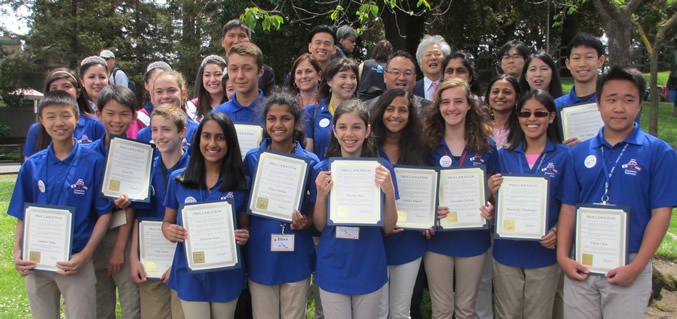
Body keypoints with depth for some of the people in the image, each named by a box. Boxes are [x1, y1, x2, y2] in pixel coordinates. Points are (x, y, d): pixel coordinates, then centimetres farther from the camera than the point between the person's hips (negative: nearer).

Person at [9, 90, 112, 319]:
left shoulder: (94, 162, -7)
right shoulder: (32, 165, 2)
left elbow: (104, 213, -6)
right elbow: (22, 215, 8)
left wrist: (85, 255, -14)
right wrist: (17, 252, -5)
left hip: (78, 263, -3)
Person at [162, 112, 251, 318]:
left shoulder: (240, 183, -4)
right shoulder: (178, 179, -2)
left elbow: (245, 227, 3)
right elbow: (167, 221, 7)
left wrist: (244, 236, -19)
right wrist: (169, 231, -15)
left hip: (227, 273, 0)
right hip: (190, 273, 0)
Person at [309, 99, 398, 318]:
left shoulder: (382, 169, -6)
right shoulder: (322, 170, -5)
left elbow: (388, 228, -4)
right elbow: (319, 226, 0)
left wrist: (389, 191, -20)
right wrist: (321, 195, -17)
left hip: (369, 269, 0)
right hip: (332, 269, 0)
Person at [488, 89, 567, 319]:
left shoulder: (564, 156, -5)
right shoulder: (505, 155, 2)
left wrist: (557, 232, -18)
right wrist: (492, 192, -15)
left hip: (544, 251, -2)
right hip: (507, 251, 2)